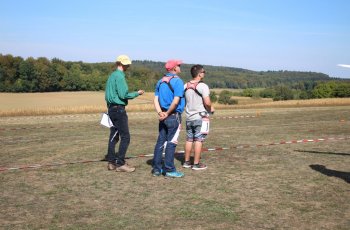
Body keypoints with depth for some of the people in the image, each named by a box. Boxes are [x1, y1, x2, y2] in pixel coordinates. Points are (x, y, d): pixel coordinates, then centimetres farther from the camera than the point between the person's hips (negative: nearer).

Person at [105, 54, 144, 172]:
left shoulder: (112, 75, 16)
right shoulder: (119, 76, -13)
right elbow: (123, 95, -19)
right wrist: (137, 93, -6)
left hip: (111, 108, 10)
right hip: (119, 109, -10)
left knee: (114, 136, 12)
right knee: (125, 137, -7)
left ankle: (111, 162, 16)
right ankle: (120, 163, -7)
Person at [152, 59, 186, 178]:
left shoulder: (160, 81, 13)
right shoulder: (177, 81, -10)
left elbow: (156, 100, 5)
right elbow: (176, 101, -19)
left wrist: (160, 113, -6)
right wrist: (167, 113, -10)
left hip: (163, 116, 7)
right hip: (174, 116, -7)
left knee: (160, 141, 11)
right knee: (171, 143, -1)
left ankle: (156, 168, 16)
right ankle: (169, 169, 4)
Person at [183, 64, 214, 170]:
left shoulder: (185, 86, 5)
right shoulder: (203, 86, -14)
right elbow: (207, 102, -20)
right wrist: (211, 108, -1)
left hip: (189, 117, 6)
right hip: (201, 117, -6)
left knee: (189, 139, 14)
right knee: (199, 140, -1)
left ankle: (187, 162, 21)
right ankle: (196, 164, 3)